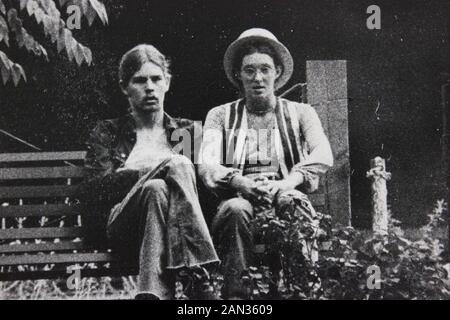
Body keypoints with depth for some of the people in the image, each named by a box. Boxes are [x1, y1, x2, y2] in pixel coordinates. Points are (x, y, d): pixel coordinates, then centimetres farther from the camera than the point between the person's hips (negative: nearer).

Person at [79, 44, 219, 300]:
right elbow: (96, 192, 2)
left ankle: (153, 292, -45)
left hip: (182, 227, 1)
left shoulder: (187, 130, 24)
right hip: (123, 227, -1)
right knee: (155, 187, -34)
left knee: (156, 189, -34)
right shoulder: (107, 133, 19)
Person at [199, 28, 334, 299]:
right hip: (239, 198, 0)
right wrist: (242, 183, -19)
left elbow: (323, 156, 0)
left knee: (292, 203, -35)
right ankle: (236, 295, -36)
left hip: (287, 195, 0)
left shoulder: (300, 112, 18)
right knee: (235, 209, -35)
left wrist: (289, 182, -20)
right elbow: (207, 166, 3)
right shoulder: (221, 116, 18)